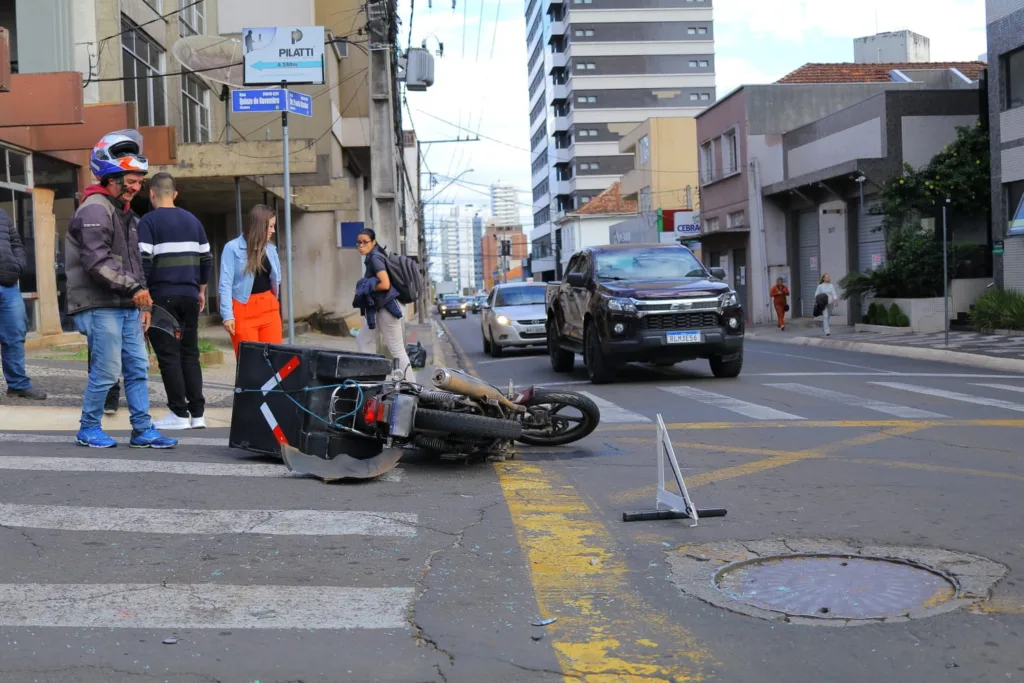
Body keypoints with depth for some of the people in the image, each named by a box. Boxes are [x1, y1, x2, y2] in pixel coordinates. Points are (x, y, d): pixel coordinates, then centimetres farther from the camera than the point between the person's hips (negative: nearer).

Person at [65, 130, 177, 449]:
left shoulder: (125, 213, 19)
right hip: (100, 307, -9)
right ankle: (88, 429, 10)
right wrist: (134, 288, -19)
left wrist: (144, 304, 21)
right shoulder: (95, 210, -12)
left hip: (127, 307, 9)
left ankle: (143, 431, 12)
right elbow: (97, 264, -21)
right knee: (107, 371, -5)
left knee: (138, 368, 7)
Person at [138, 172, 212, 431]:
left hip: (163, 296, -5)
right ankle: (197, 413, 7)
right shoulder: (192, 220, 12)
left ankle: (179, 414, -1)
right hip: (189, 295, 5)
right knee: (190, 353, 10)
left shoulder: (148, 222, -5)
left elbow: (143, 261, -14)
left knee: (168, 355, 0)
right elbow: (206, 258, 14)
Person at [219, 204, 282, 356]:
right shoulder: (233, 248, -7)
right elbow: (225, 284, -10)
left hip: (269, 308, 5)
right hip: (244, 310, -5)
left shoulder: (271, 248, 9)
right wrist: (227, 314, -16)